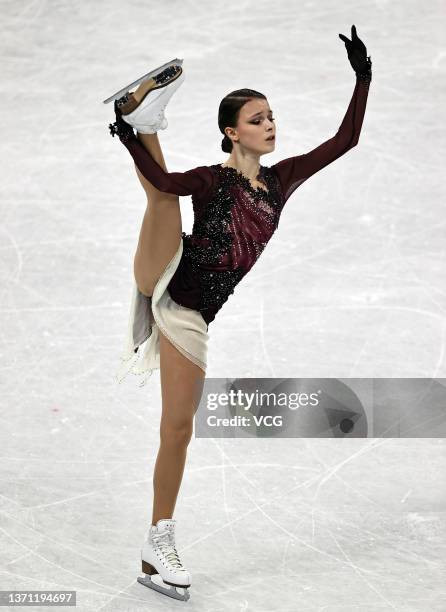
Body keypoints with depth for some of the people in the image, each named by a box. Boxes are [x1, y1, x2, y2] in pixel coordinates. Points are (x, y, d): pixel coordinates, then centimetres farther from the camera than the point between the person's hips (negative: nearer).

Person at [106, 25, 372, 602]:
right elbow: (164, 182, -25)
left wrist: (362, 79, 1)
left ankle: (158, 540, 6)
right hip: (170, 289, -3)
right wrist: (130, 139, -39)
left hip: (201, 316, 3)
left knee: (178, 427, 2)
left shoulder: (280, 178, 9)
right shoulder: (211, 178, -4)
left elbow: (344, 142, 7)